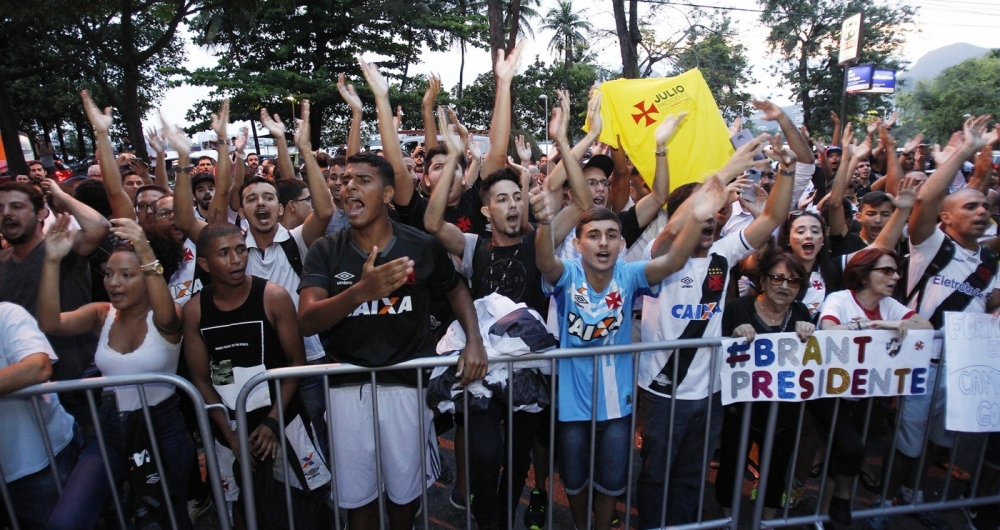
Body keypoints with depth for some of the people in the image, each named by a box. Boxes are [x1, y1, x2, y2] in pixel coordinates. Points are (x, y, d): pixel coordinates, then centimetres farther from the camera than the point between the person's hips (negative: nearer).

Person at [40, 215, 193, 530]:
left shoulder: (167, 317, -13)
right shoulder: (101, 314, 1)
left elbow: (166, 317, -38)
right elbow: (50, 324, -16)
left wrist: (147, 256, -49)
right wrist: (52, 262, -26)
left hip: (162, 426, -3)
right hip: (112, 428, 4)